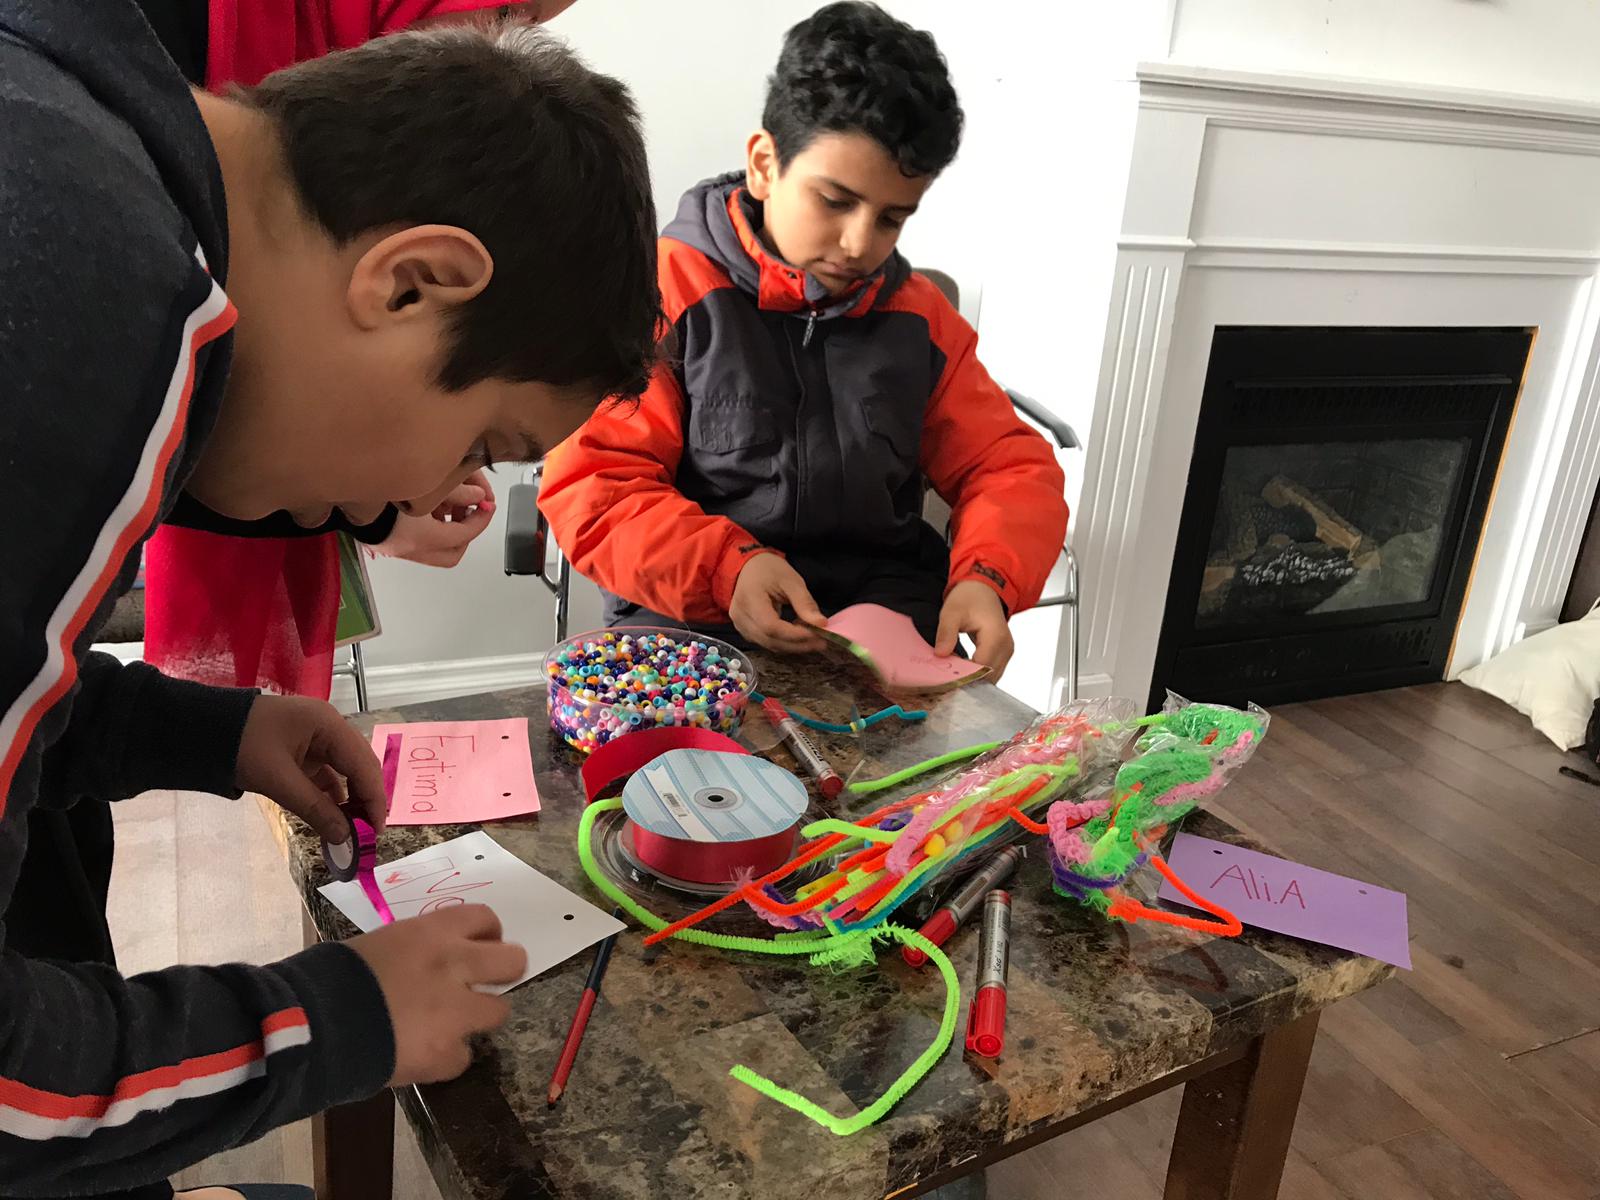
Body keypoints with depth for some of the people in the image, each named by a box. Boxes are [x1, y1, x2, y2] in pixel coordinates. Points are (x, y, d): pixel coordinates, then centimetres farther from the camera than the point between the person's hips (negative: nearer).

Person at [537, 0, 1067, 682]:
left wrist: (987, 579, -10)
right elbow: (591, 483, -7)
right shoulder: (666, 291, -2)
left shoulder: (921, 316, 11)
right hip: (690, 615, -3)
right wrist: (723, 568, -24)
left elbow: (1010, 467, 12)